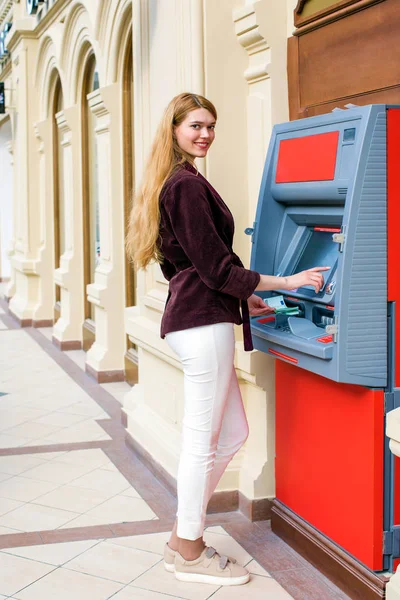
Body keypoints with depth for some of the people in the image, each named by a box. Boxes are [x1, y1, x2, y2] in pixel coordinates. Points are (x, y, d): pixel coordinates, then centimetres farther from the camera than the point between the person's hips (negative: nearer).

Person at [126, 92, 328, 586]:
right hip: (203, 323, -10)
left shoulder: (173, 184, 18)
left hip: (194, 317, 10)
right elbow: (216, 267, -16)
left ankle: (182, 538, 24)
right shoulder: (188, 185, -13)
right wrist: (285, 282, -10)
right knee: (202, 440, 0)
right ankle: (190, 553, 14)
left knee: (232, 434, 15)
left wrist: (243, 299, 24)